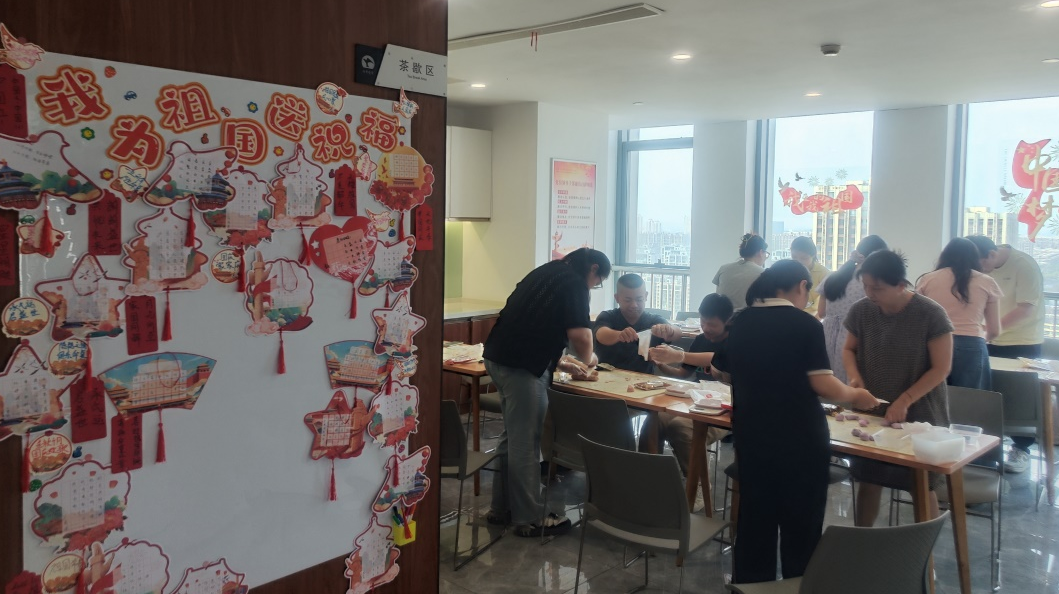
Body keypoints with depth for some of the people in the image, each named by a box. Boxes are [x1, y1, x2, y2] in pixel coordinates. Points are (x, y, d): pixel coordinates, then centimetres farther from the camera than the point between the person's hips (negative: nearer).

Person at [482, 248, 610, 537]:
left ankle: (501, 508, 29)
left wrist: (566, 359, 29)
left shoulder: (548, 271, 19)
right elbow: (579, 334, -19)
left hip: (499, 355, 10)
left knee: (513, 434, 19)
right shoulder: (575, 283, -8)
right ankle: (530, 519, 9)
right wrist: (587, 358, 2)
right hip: (521, 364, -10)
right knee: (525, 441, -1)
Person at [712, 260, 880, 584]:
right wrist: (855, 396, 2)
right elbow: (823, 384, -16)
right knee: (801, 523, 10)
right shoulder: (805, 324, -11)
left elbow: (719, 368, 16)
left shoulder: (738, 323, 4)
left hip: (751, 436, 5)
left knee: (754, 518, 16)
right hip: (800, 438, -5)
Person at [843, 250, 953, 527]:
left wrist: (905, 400, -24)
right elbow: (849, 349, 9)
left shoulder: (930, 314, -18)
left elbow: (941, 368, -14)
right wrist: (854, 377, -12)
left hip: (920, 415, -3)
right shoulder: (861, 311, -7)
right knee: (867, 482, 11)